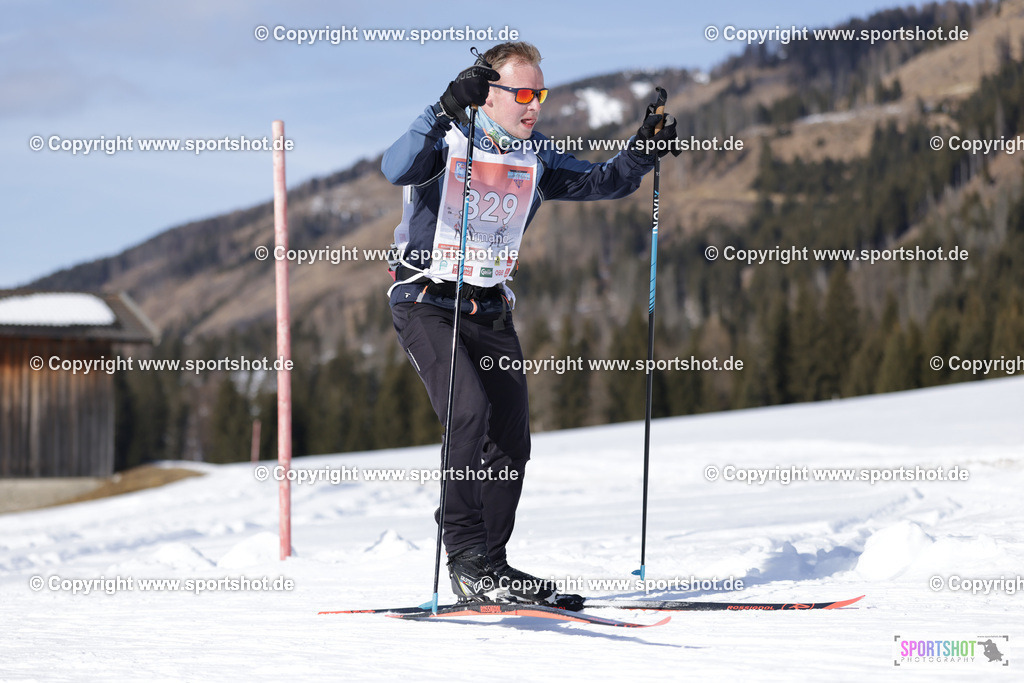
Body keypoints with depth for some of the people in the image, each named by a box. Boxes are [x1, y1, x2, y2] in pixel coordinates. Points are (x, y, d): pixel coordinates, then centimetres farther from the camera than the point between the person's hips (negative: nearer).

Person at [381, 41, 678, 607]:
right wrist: (447, 111, -41)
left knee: (511, 438, 2)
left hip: (489, 308, 7)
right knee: (470, 412, -24)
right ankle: (466, 557, -19)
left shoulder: (534, 158, 8)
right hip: (426, 301, -7)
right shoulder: (448, 139, -11)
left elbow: (598, 182, 9)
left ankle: (488, 566, 14)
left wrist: (641, 153, -9)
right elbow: (396, 170, -30)